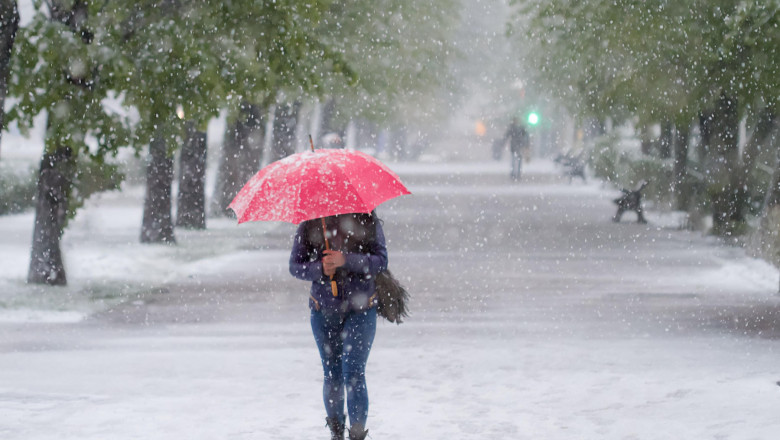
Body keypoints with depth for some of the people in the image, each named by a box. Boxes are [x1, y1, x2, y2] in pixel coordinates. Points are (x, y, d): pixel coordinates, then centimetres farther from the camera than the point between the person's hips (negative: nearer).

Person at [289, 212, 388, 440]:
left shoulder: (368, 222, -3)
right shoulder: (309, 226, 0)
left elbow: (381, 261, -10)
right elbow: (295, 265, 0)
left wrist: (346, 260, -25)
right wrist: (319, 269, -20)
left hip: (360, 310, -2)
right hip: (324, 310, 2)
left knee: (353, 372, -12)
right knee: (332, 374, 10)